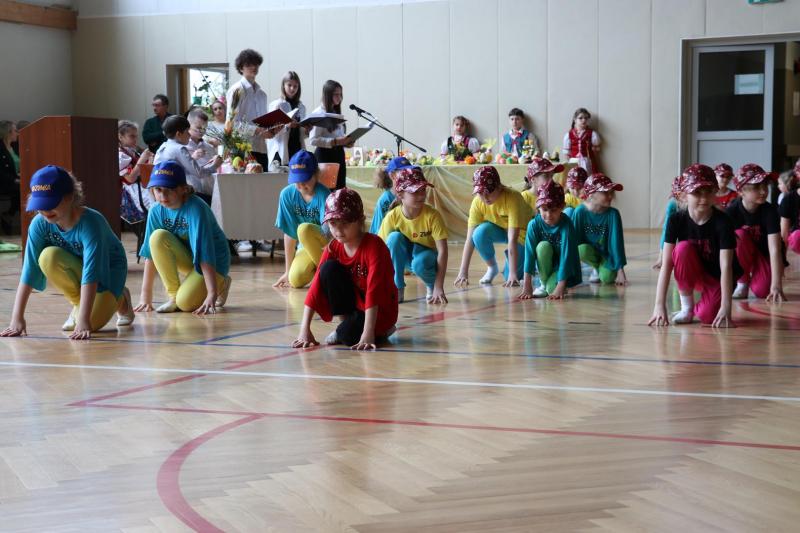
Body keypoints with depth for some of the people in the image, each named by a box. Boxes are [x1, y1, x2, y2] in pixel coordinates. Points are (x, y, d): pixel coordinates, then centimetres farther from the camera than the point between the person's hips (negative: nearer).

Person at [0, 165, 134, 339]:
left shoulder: (90, 222, -35)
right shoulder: (39, 224, -22)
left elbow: (91, 272, -41)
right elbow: (29, 270, -23)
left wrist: (83, 321, -48)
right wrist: (17, 318, -30)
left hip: (108, 268, -4)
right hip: (76, 267, 4)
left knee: (92, 322, -26)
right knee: (49, 256, -29)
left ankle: (119, 300, 9)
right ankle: (78, 302, -3)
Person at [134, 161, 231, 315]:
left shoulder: (195, 209, -28)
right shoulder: (157, 211, -11)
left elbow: (205, 252, -33)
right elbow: (151, 251, -9)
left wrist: (212, 294, -38)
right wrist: (146, 296, -12)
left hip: (214, 261, -5)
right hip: (188, 259, 5)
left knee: (185, 303, -27)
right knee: (158, 237, -24)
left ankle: (221, 284, 6)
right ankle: (173, 295, -11)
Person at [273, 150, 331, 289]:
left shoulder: (323, 195, -23)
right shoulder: (287, 194, -11)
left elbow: (328, 232, -31)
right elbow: (289, 233, -7)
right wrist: (288, 271, -5)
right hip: (307, 246, 3)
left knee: (304, 229, -33)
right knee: (296, 280, -25)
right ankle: (316, 267, 10)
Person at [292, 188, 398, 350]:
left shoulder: (373, 245, -23)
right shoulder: (333, 248, -7)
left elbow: (373, 290, -31)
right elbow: (316, 286, -12)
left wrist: (367, 334, -38)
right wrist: (304, 330, -22)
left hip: (380, 309, -5)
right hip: (353, 303, 5)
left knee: (349, 335, -33)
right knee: (329, 268, -19)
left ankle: (382, 330, -1)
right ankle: (345, 321, -5)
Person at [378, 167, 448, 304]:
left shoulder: (432, 215, -25)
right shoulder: (392, 217, -21)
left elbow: (442, 250, -26)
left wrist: (438, 287, -32)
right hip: (403, 256, 2)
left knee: (419, 263, -37)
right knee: (394, 238, -29)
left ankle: (431, 286, 0)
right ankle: (397, 289, -15)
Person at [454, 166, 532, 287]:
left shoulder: (512, 198, -36)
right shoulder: (477, 202, -25)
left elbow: (512, 240, -39)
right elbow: (469, 239, -25)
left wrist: (513, 274, -41)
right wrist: (463, 273, -31)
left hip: (522, 232, -3)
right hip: (499, 229, 3)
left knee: (510, 278, -15)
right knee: (480, 233, -30)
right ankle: (491, 267, -4)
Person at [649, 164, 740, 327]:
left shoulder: (722, 221, -24)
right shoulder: (677, 220, -18)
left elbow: (726, 266, -29)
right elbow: (666, 264, -22)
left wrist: (725, 308, -38)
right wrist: (660, 306, -31)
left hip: (718, 277, -2)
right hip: (692, 275, 3)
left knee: (707, 316, -30)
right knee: (683, 248, -30)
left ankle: (701, 306, 9)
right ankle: (686, 306, -13)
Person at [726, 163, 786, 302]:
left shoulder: (770, 211, -26)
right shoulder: (731, 211, -23)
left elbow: (775, 249, -33)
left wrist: (776, 285, -42)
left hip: (763, 255, -1)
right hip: (742, 255, 1)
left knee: (762, 291, -27)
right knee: (740, 236, -32)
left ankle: (753, 276, 11)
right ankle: (743, 282, -12)